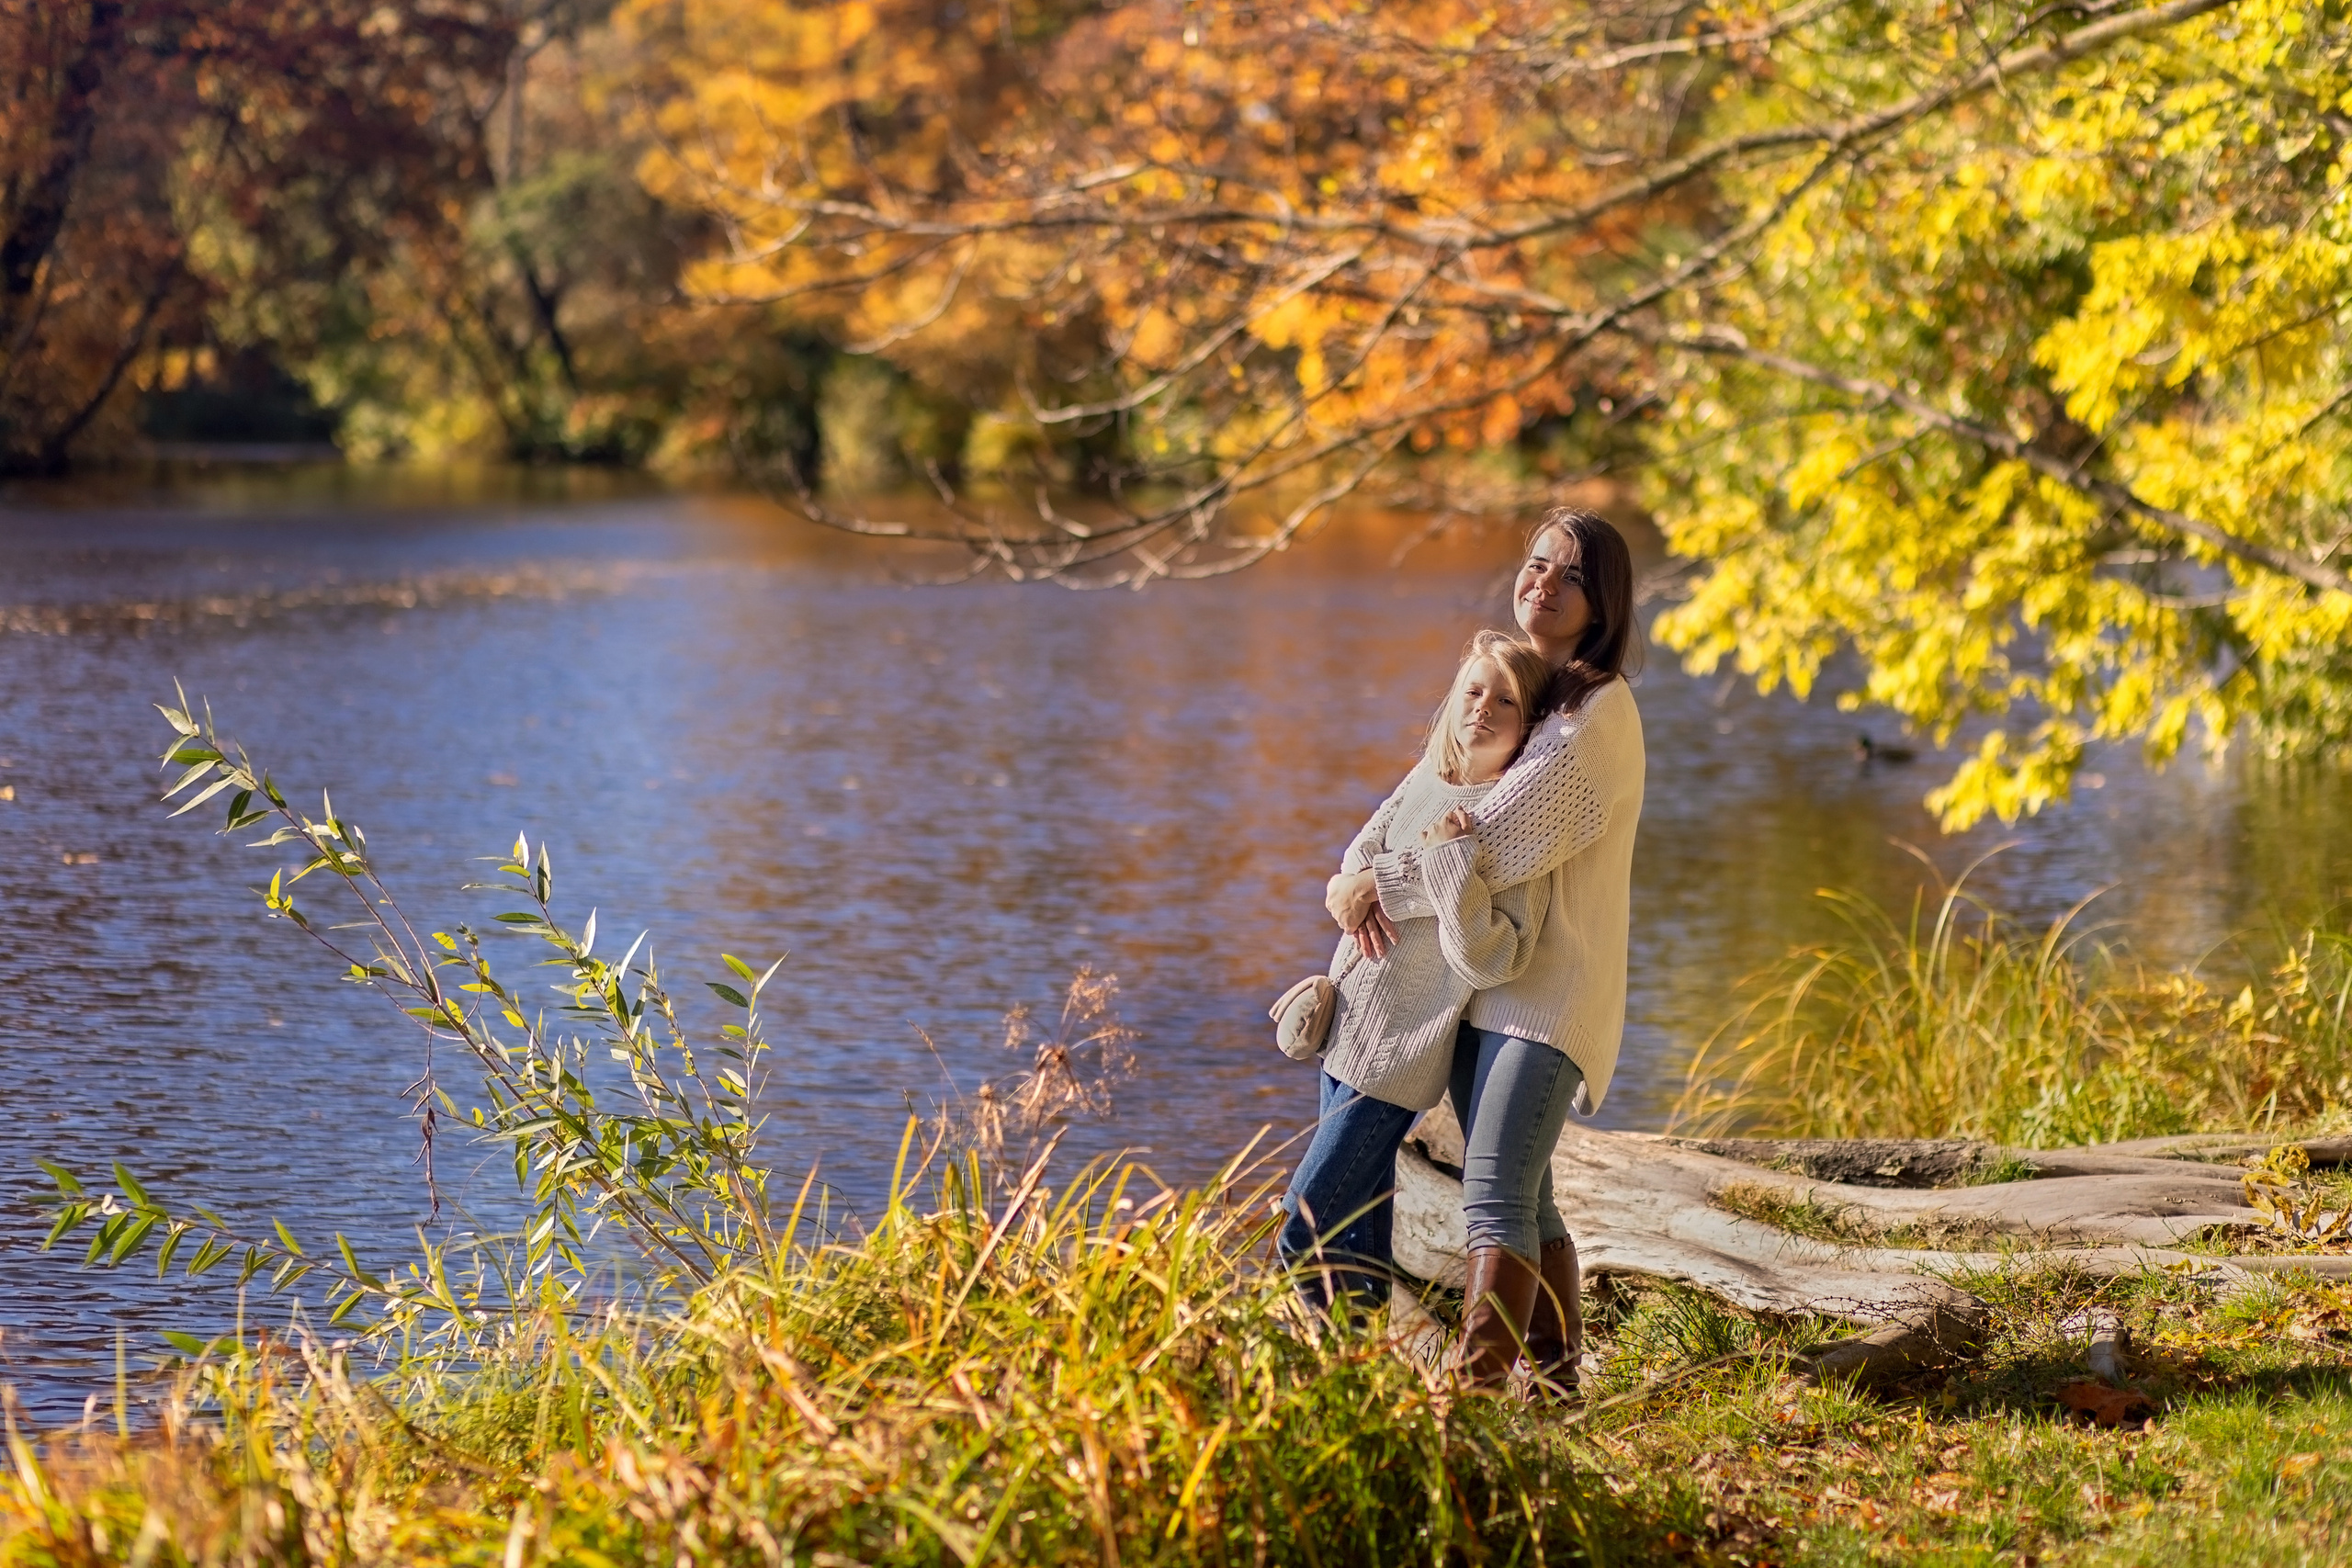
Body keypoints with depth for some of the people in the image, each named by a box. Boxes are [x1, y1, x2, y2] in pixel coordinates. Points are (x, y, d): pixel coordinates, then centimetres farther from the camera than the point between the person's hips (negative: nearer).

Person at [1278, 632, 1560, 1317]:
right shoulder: (1429, 777, 4)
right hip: (1347, 1028, 8)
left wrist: (1450, 857, -33)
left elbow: (1487, 960, -26)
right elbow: (1365, 845, 21)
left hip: (1398, 1053, -8)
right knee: (1356, 1219, 18)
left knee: (1306, 1229, -8)